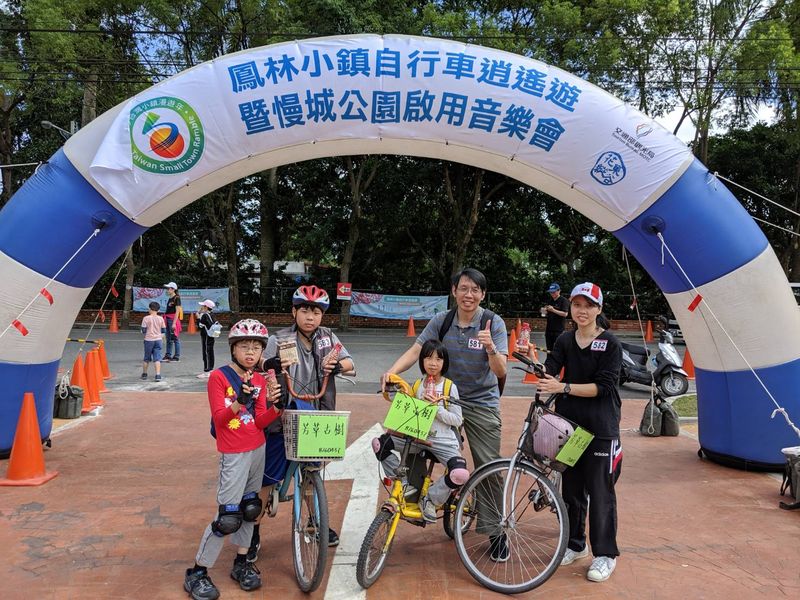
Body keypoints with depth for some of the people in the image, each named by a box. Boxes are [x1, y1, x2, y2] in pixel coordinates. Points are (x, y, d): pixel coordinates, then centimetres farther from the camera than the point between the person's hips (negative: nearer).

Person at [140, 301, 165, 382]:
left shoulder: (146, 318, -8)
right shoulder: (161, 318, -1)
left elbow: (143, 330, -8)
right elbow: (163, 330, 5)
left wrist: (145, 334, 13)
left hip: (149, 340, -1)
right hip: (158, 340, 1)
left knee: (146, 358, 14)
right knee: (157, 358, 0)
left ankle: (144, 374, 27)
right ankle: (158, 375, -10)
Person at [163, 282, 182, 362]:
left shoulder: (176, 298, -9)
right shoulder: (169, 299, 15)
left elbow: (177, 311, -14)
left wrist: (174, 323, -18)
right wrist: (165, 320, 17)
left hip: (173, 319, -8)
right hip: (168, 319, 8)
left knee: (175, 338, -3)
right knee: (168, 339, 11)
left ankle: (177, 356, 2)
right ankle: (168, 356, 18)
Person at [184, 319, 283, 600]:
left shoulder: (260, 380, 4)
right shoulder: (219, 376, -13)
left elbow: (259, 422, 1)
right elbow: (219, 419, -19)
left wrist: (277, 407, -18)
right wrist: (239, 403, -37)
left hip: (258, 450, 6)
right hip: (234, 454, -6)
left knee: (249, 508, 15)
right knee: (227, 517, -5)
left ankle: (241, 563, 30)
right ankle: (197, 572, 11)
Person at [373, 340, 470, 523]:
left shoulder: (449, 387, -4)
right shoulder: (417, 386, 7)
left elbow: (457, 420, -5)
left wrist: (435, 407, -16)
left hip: (443, 441, -3)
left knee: (461, 475, -30)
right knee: (379, 443, -16)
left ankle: (431, 499, -1)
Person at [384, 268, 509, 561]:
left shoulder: (494, 323, -10)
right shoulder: (441, 321, -3)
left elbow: (501, 372, -16)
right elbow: (415, 351, -11)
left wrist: (490, 347, -36)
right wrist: (392, 371, -29)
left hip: (482, 405, -2)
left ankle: (496, 532, 19)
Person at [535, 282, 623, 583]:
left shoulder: (610, 343, -7)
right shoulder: (564, 341, 7)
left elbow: (602, 386, -15)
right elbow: (548, 372, -5)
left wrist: (563, 387, -23)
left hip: (601, 428, -4)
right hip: (569, 423, 5)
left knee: (600, 491, 2)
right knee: (571, 488, 14)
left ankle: (605, 554, 18)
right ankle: (575, 544, 31)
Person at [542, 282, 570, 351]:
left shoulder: (564, 300, -5)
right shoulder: (550, 301, 14)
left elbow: (565, 314, -14)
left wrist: (553, 310, -21)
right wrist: (544, 311, -3)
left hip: (558, 330, -7)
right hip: (549, 329, 7)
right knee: (549, 349, 10)